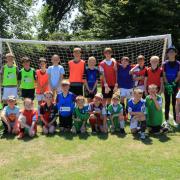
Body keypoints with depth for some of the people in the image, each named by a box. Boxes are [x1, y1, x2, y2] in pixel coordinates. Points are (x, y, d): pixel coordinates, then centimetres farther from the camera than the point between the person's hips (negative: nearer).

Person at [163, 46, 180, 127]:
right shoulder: (165, 64, 2)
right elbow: (164, 76, -1)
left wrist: (173, 83, -13)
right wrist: (168, 84, -12)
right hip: (167, 85, 0)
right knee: (167, 103, 5)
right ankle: (167, 120, 11)